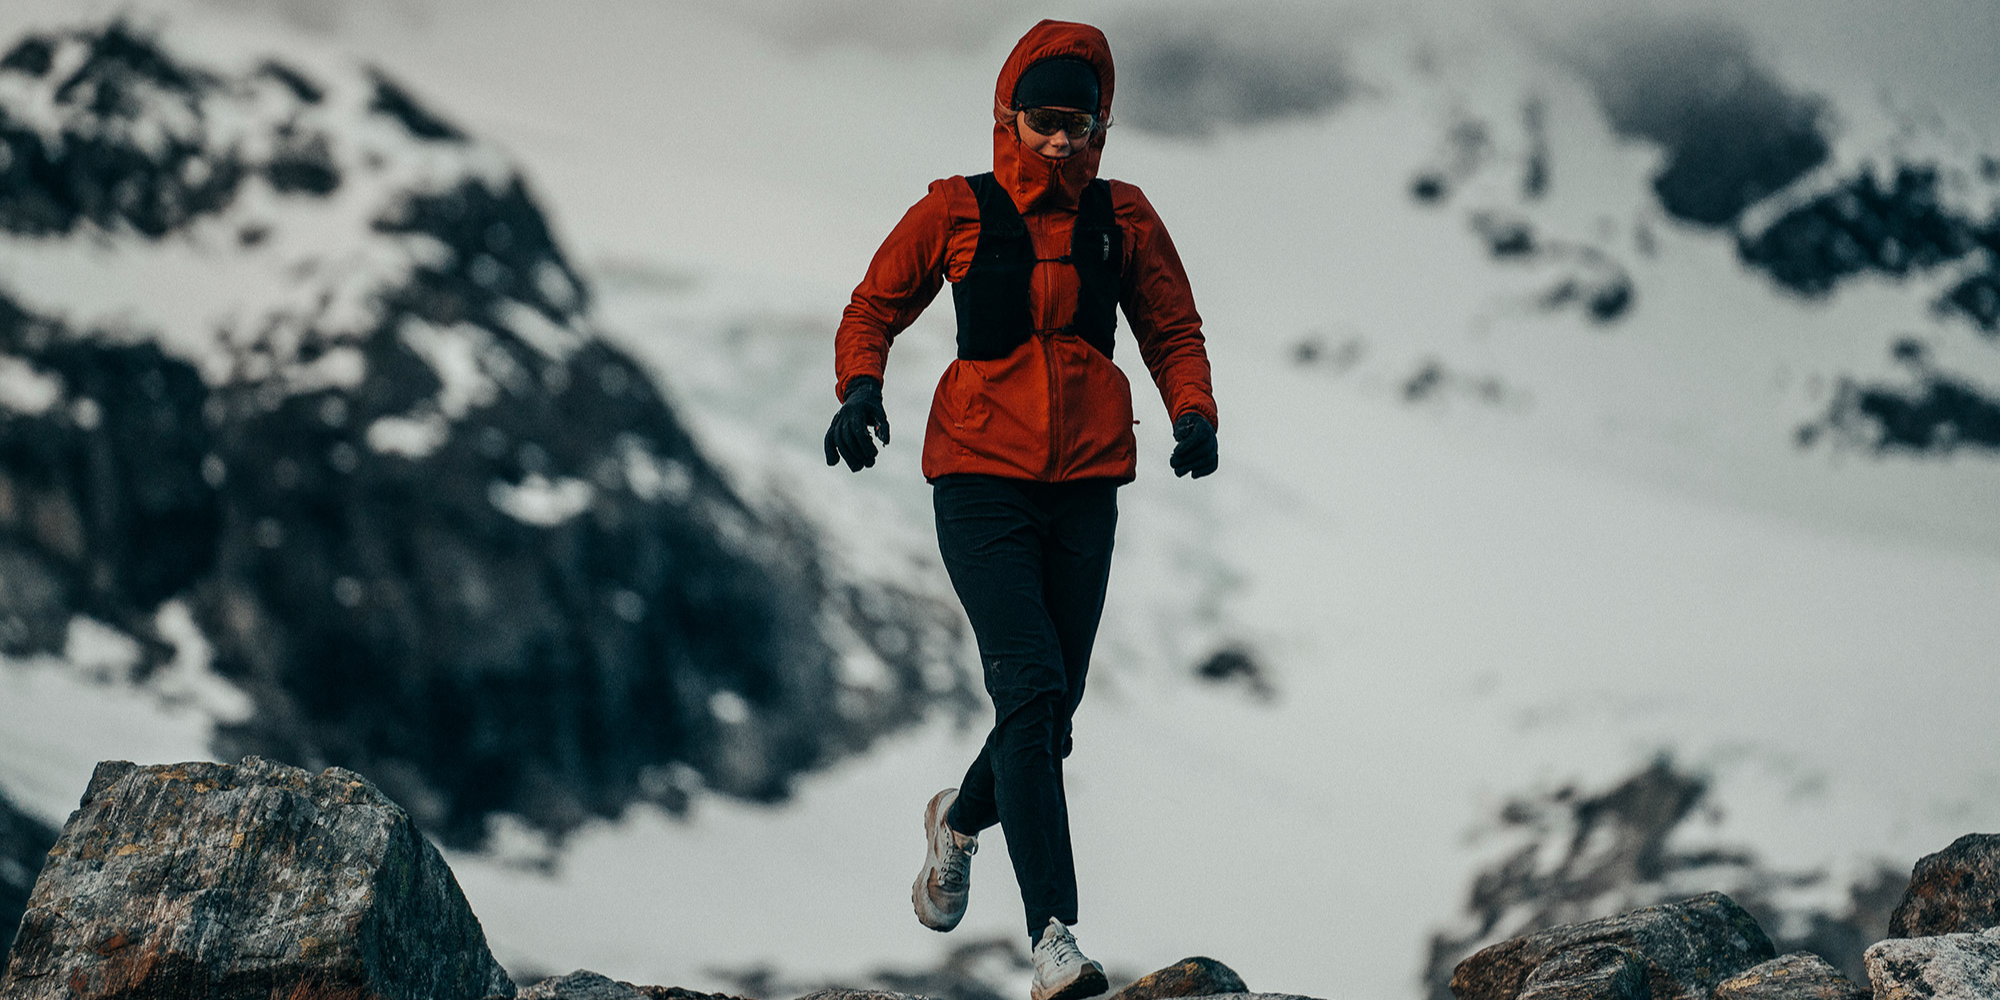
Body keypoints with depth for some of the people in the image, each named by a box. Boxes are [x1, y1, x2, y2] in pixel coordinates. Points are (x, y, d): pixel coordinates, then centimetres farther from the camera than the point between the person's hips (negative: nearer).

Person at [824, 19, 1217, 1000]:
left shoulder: (1123, 219, 7)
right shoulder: (957, 212, 0)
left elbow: (1172, 332, 14)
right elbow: (872, 309, 9)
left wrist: (1192, 414, -5)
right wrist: (859, 389, -11)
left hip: (1086, 485, 4)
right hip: (981, 477, -3)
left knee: (1050, 708, 7)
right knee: (1030, 688, -18)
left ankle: (962, 817, 42)